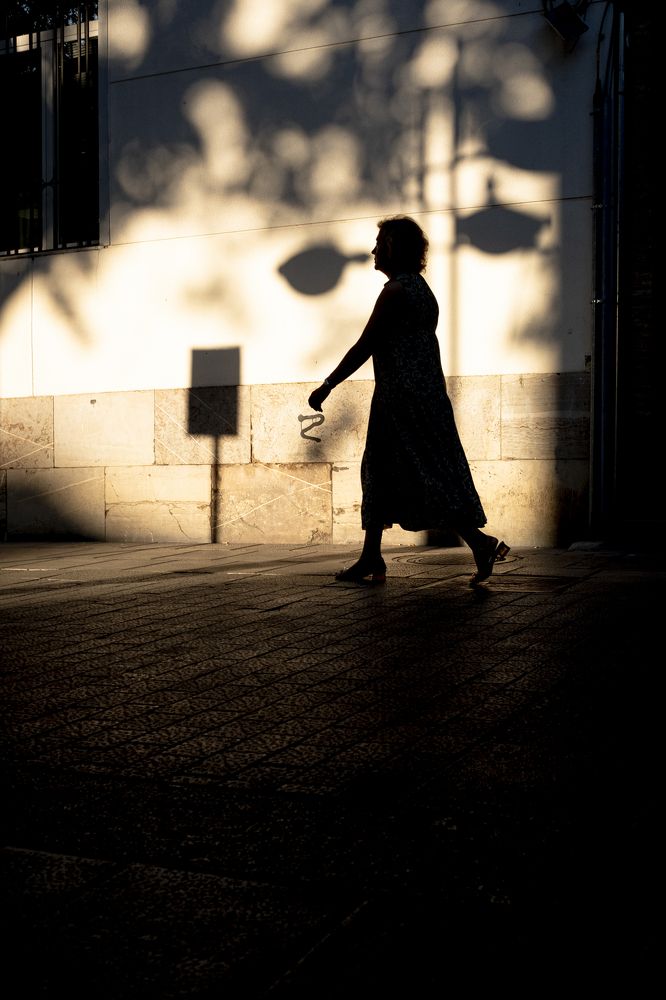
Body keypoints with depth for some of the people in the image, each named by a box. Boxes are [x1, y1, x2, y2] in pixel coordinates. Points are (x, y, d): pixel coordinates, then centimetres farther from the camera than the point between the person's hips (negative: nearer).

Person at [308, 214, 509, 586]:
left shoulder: (396, 291, -12)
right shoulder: (422, 289, 17)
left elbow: (365, 346, -15)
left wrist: (327, 385, -11)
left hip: (402, 398, -10)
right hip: (427, 394, 10)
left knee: (427, 476, -8)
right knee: (380, 471, 12)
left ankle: (479, 540, -10)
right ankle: (371, 560, 17)